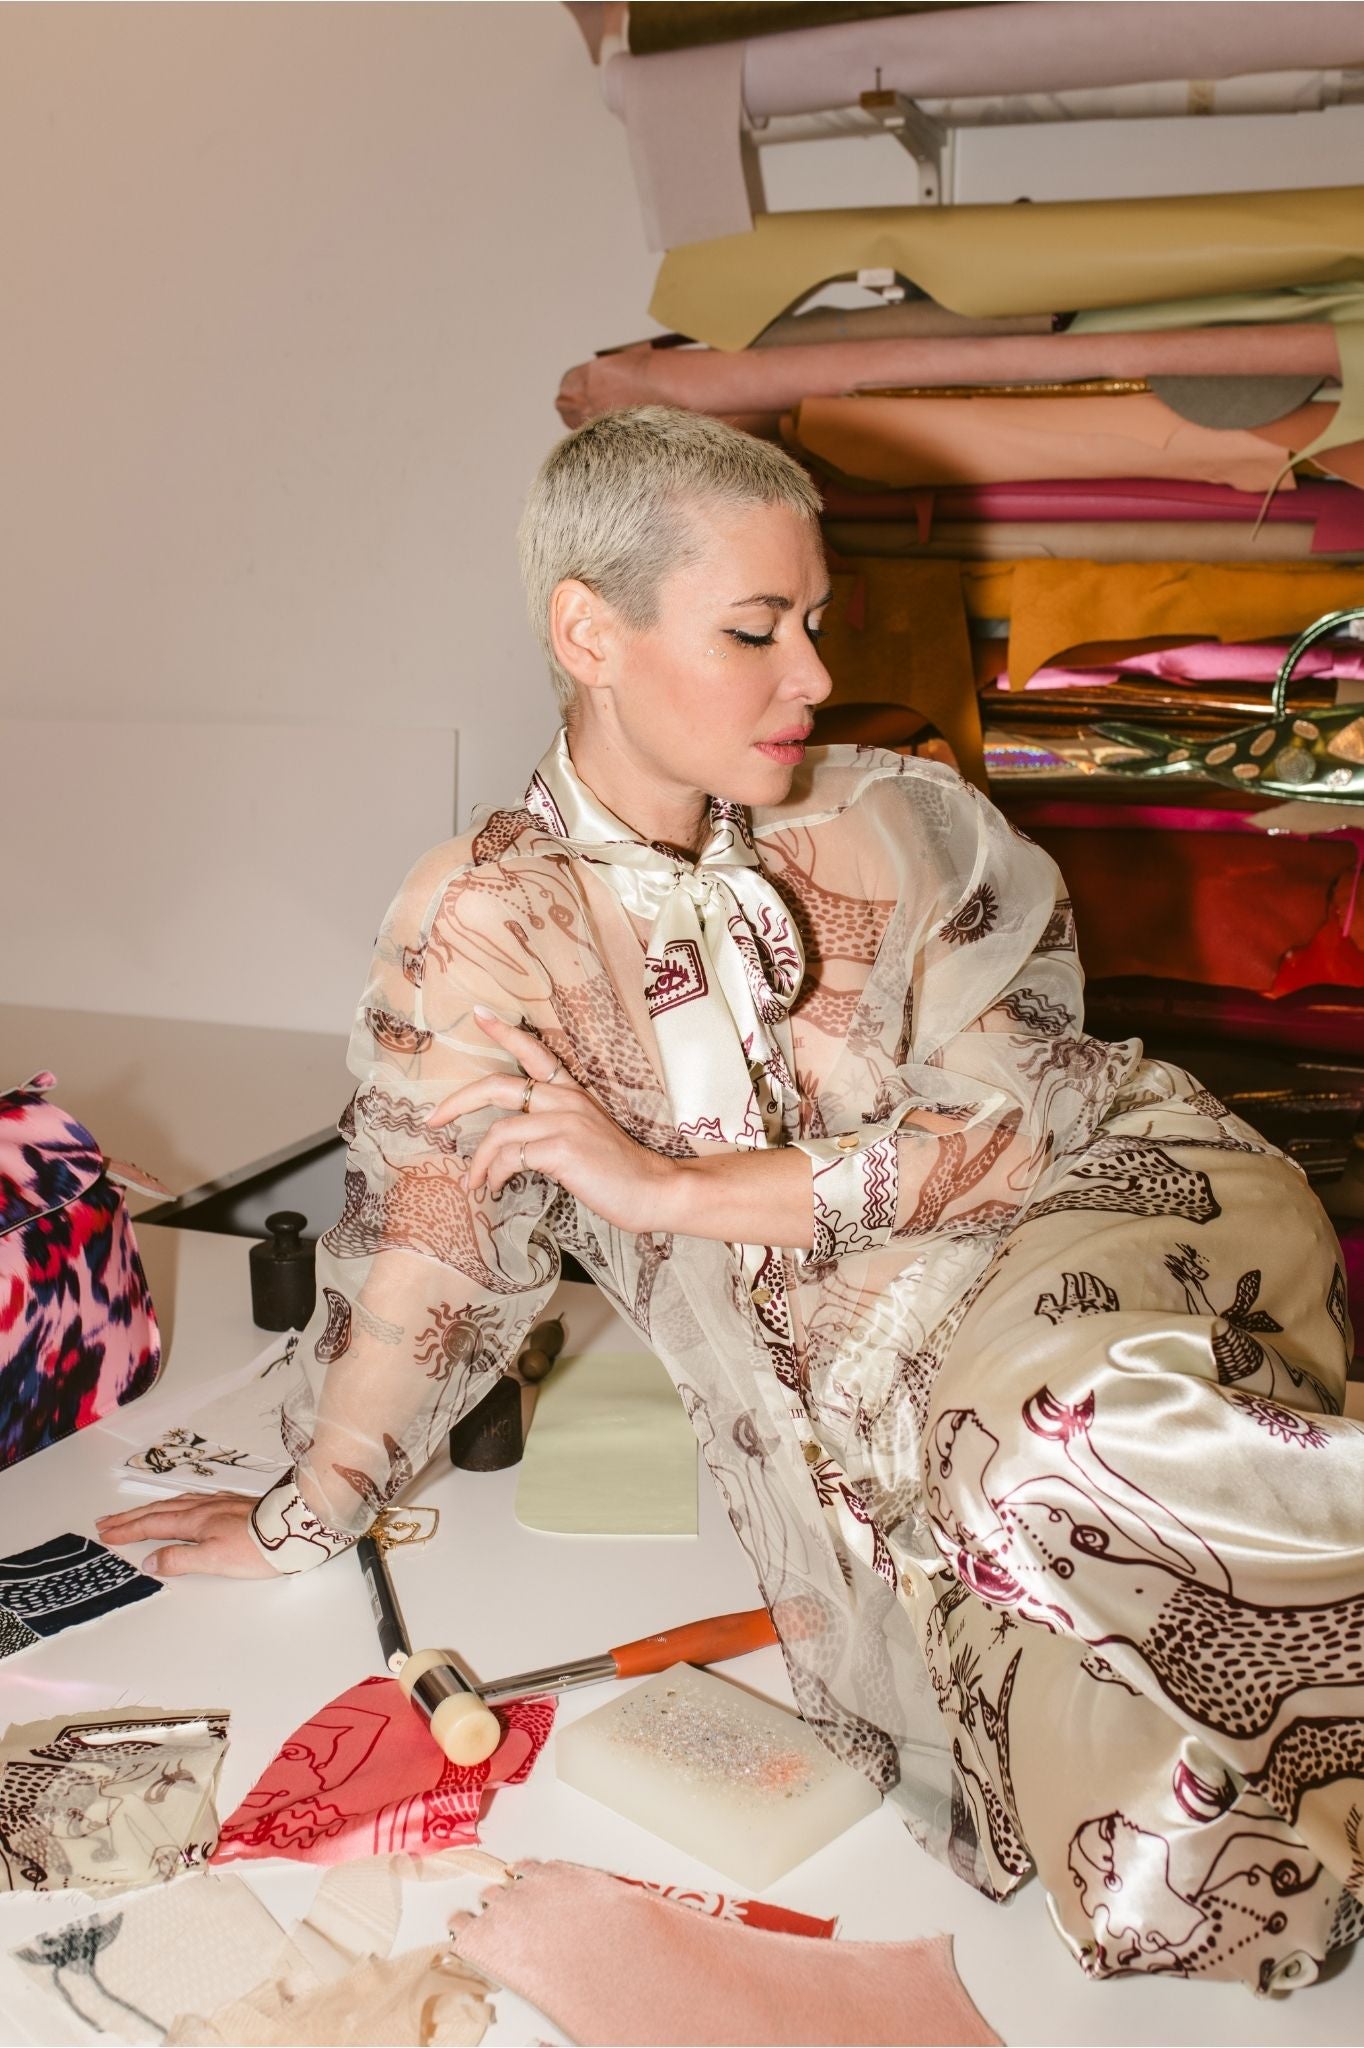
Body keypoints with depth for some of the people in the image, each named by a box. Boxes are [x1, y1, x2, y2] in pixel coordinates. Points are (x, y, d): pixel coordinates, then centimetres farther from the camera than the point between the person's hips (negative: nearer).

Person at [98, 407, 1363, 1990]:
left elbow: (1031, 1110, -7)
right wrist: (306, 1515, 8)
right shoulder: (486, 924, -5)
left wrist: (684, 1187, -14)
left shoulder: (889, 820, -1)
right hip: (874, 1428, 0)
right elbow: (429, 1250, 0)